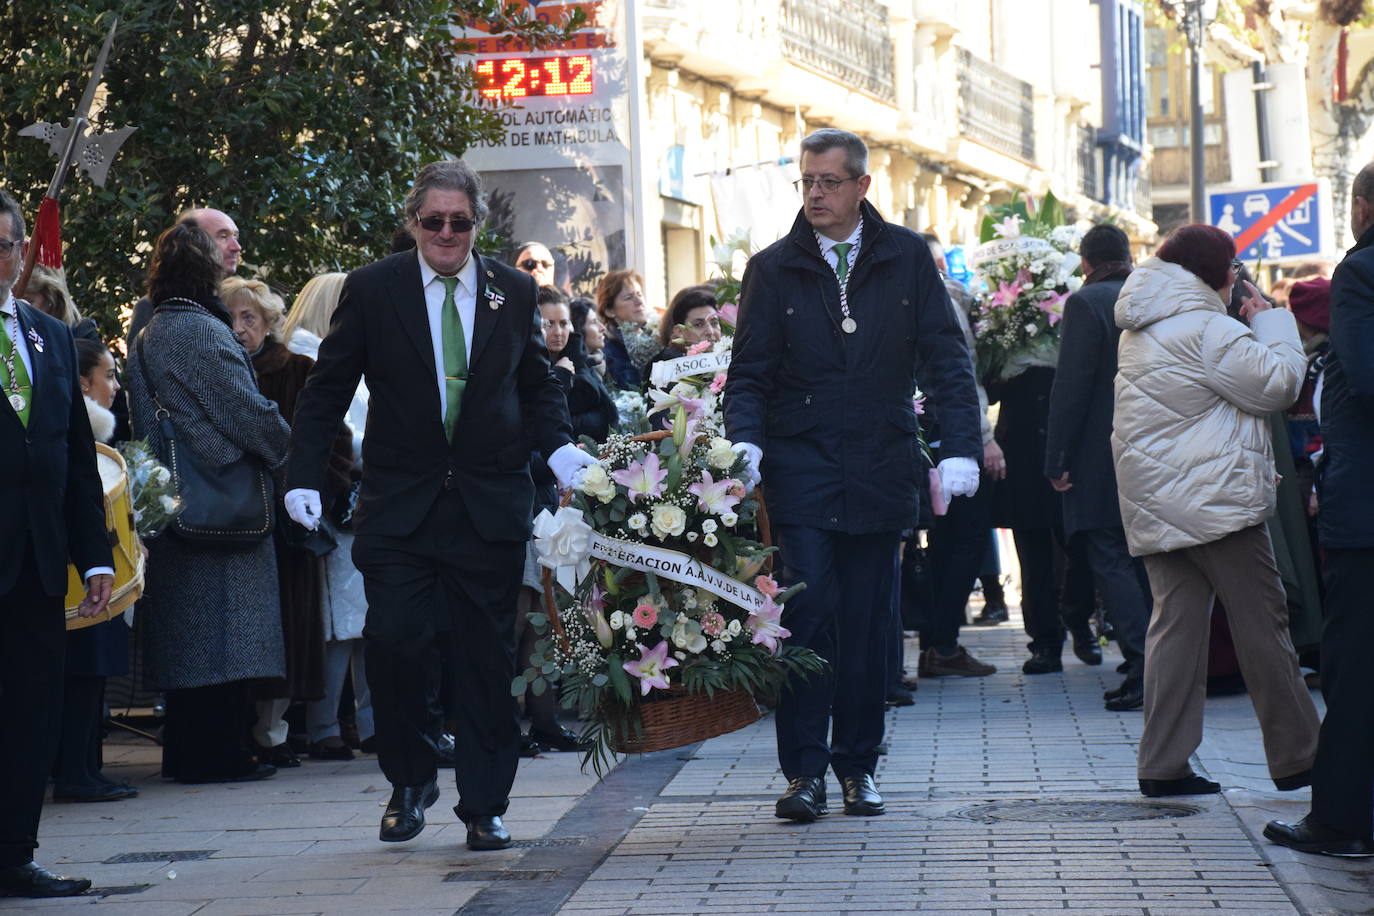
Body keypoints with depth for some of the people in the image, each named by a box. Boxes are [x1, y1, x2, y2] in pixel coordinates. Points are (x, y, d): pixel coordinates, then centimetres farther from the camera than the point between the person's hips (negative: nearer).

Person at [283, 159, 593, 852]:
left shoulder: (514, 292, 7)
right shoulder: (372, 289, 1)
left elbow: (537, 382, 15)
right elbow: (326, 390, 4)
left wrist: (559, 445, -4)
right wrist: (305, 476, -5)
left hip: (489, 502, 1)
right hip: (398, 503, -1)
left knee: (487, 655, 3)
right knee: (395, 642, -8)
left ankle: (484, 807, 13)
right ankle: (410, 781, 16)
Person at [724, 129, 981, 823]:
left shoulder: (907, 258, 5)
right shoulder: (773, 269, 4)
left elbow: (945, 357, 3)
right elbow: (750, 373, 3)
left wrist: (962, 448, -8)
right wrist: (745, 441, -16)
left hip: (881, 471, 1)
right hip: (801, 471, -1)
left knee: (869, 623, 6)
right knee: (807, 615, -9)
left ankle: (857, 767, 16)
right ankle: (804, 772, -3)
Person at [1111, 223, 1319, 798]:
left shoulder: (1140, 332, 17)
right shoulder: (1204, 328, -14)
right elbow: (1277, 385, -12)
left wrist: (1250, 328, 15)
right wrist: (1270, 321, 1)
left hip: (1154, 506, 9)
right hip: (1213, 501, -9)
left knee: (1175, 621, 6)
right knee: (1262, 624, -1)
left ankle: (1162, 765, 2)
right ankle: (1296, 756, 5)